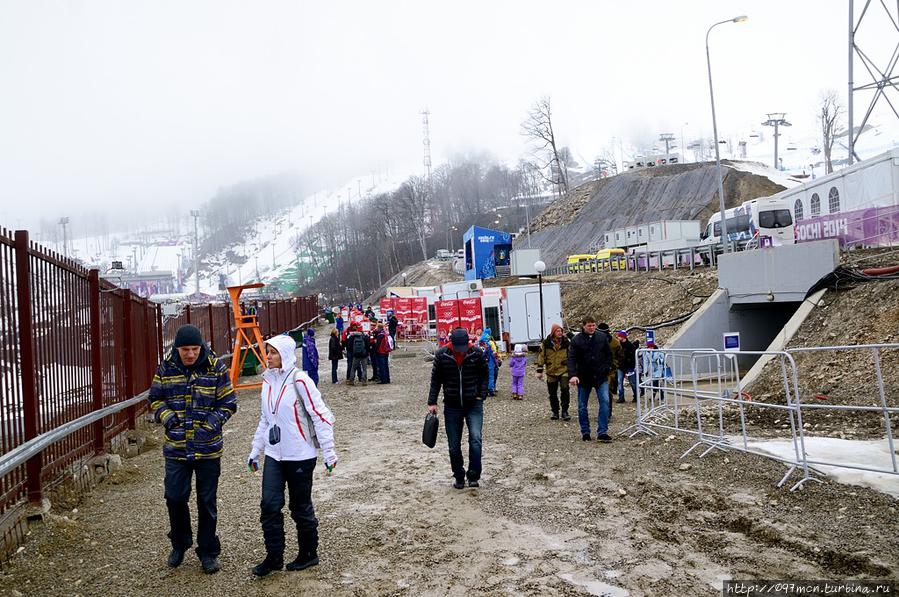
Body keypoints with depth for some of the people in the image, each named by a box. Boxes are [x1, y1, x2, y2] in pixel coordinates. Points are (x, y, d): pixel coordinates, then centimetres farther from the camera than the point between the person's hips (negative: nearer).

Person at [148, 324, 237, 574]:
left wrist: (211, 424, -17)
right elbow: (155, 400, 9)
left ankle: (208, 552, 24)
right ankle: (180, 544, 33)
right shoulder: (165, 368, -2)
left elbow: (228, 404, -4)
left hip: (208, 448, -2)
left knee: (207, 501, 9)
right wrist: (167, 417, -9)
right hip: (176, 448, 2)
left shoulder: (216, 368, -8)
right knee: (175, 497, 7)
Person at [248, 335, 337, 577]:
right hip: (274, 456, 6)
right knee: (269, 505, 2)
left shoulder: (299, 381, -15)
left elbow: (321, 416, -14)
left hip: (300, 456, -6)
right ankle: (274, 557, 17)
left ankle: (309, 554, 26)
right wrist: (255, 450, 19)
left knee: (301, 508, 7)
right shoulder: (268, 381, 6)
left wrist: (328, 451, -14)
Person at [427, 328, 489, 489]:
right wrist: (432, 402, 0)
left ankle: (473, 476, -3)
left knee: (476, 438, -16)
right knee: (454, 445, 6)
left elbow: (484, 375, 6)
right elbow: (435, 379, 2)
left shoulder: (477, 353, -7)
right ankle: (459, 477, 24)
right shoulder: (441, 355, -7)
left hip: (474, 404, -1)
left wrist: (481, 395, -3)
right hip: (452, 406, 1)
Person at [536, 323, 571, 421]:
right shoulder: (546, 343, -2)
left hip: (563, 371, -1)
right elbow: (541, 357, 3)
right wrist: (539, 371, 0)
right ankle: (555, 412, 23)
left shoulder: (566, 342, -1)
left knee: (565, 389, -16)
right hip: (551, 372, 1)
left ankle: (565, 412, -4)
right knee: (552, 394, 9)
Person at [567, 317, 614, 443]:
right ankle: (585, 432, 21)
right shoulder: (576, 340, -7)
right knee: (582, 406, 7)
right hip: (584, 378, -1)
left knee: (605, 401, -11)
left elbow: (609, 354, 11)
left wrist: (606, 368, 0)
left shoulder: (602, 337, 2)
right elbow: (571, 359, -13)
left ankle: (602, 432, -8)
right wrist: (572, 375, -25)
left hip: (601, 377, 1)